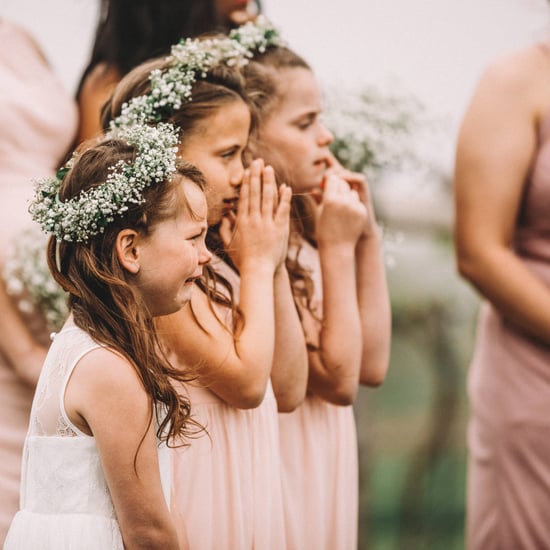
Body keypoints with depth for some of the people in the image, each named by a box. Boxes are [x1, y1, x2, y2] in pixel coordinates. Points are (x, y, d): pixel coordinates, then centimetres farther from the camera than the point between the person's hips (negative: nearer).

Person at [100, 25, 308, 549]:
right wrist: (257, 264, -8)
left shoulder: (210, 256, 9)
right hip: (197, 503, -8)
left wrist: (275, 266, 2)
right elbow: (245, 380, -19)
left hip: (246, 500, 8)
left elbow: (287, 389, 9)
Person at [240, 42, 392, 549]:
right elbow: (339, 378, -17)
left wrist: (367, 236, 2)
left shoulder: (299, 228, 6)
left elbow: (372, 364, 6)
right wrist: (338, 248, -15)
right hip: (287, 464, -8)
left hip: (326, 465, 8)